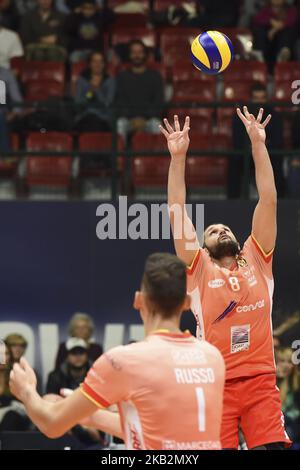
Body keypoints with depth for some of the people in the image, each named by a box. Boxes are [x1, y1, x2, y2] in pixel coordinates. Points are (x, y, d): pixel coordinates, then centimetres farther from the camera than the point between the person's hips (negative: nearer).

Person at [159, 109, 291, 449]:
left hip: (261, 382, 1)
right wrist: (178, 157, -2)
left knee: (272, 446, -9)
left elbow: (268, 199, 10)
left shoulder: (256, 262, 14)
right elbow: (177, 212, 3)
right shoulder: (200, 270, 10)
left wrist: (259, 144, 7)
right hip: (216, 383, -1)